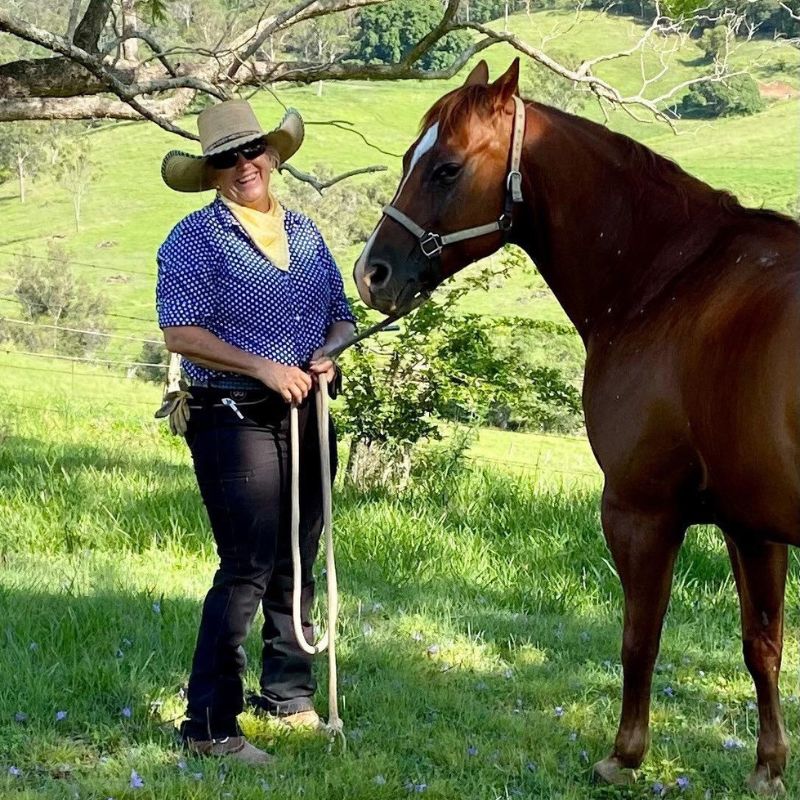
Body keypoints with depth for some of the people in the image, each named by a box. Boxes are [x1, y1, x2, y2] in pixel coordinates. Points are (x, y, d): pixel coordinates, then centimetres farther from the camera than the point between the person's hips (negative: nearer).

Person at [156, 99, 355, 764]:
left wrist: (327, 353, -4)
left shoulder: (304, 232, 14)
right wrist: (265, 368, -19)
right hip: (233, 420, -6)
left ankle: (289, 695, 28)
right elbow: (181, 333, -14)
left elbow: (342, 315, 18)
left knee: (298, 565, 13)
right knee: (247, 569, -12)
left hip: (306, 414, 6)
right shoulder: (195, 240, -5)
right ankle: (209, 724, -7)